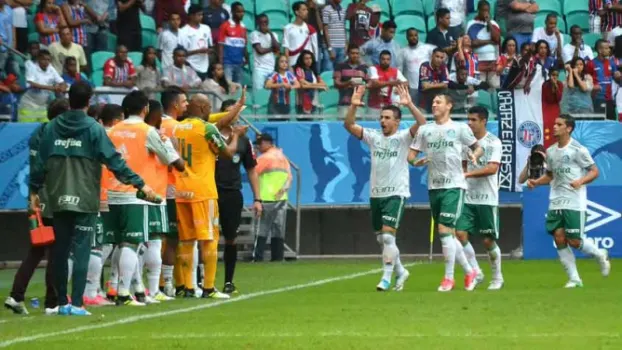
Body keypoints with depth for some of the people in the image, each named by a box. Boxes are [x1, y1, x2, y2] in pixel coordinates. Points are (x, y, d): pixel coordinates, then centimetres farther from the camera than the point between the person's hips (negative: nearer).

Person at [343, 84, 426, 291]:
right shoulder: (373, 137, 9)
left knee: (388, 236, -15)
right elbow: (349, 126, 4)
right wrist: (354, 106, -12)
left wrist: (409, 105, -32)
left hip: (396, 194, -6)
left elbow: (422, 124, -20)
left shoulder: (403, 137, -4)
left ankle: (386, 278, -11)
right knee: (381, 239, 13)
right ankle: (400, 272, 29)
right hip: (376, 194, 6)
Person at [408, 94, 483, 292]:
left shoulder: (460, 128, -1)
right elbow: (411, 154, 10)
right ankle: (469, 272, 26)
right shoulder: (425, 130, 10)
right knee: (449, 235, 10)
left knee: (444, 230, -14)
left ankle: (449, 278, -6)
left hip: (454, 186, -5)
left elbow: (478, 148, 6)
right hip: (434, 186, 5)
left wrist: (475, 156, -16)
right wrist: (415, 161, -13)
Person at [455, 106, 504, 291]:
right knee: (460, 233, -9)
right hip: (468, 198, 5)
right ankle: (476, 273, 3)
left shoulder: (494, 142, -9)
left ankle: (497, 277, 18)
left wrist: (468, 173, -25)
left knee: (488, 240, 0)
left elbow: (492, 168, -20)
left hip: (487, 199, -5)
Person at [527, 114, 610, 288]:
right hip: (556, 203, 6)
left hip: (574, 203, -6)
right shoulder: (550, 151, 10)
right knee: (559, 239, -3)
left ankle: (600, 255, 24)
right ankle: (574, 279, 5)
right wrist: (536, 182, 5)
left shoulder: (578, 149, -8)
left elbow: (594, 171, -6)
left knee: (574, 241, -7)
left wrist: (581, 181, -24)